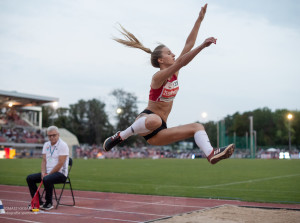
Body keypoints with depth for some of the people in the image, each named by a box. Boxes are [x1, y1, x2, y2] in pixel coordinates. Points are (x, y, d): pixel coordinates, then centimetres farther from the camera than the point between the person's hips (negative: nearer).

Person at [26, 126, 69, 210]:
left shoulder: (63, 145, -11)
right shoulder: (46, 145, 13)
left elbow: (60, 164, -17)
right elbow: (44, 160, 10)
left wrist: (48, 174, -16)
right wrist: (43, 173, -7)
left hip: (60, 173, -8)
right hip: (48, 172, 8)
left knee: (47, 180, -36)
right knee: (30, 178, -6)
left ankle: (49, 203, -17)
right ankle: (38, 202, -2)